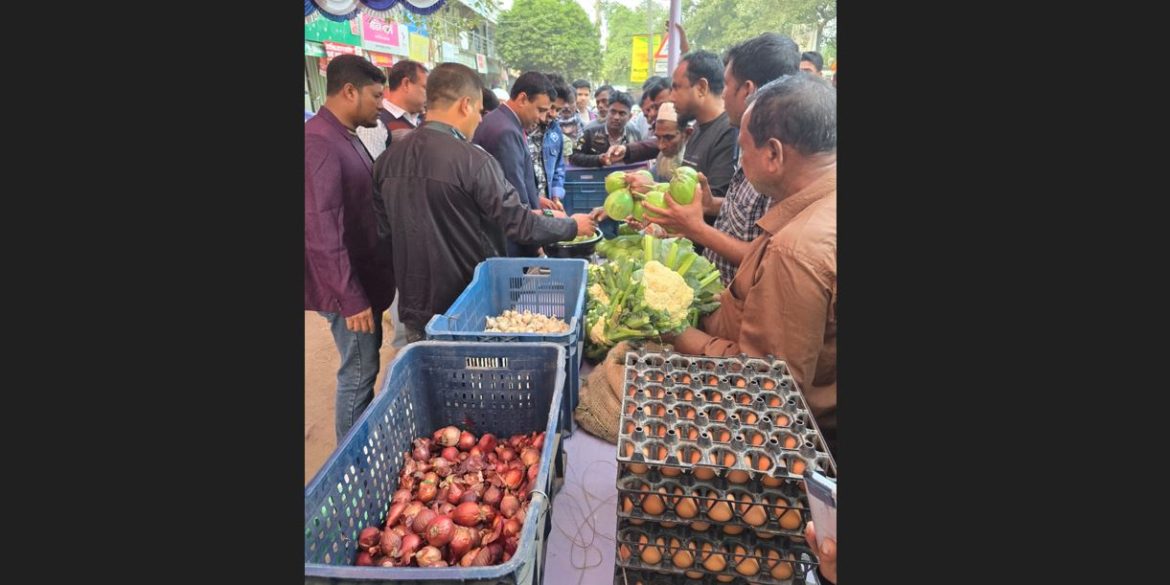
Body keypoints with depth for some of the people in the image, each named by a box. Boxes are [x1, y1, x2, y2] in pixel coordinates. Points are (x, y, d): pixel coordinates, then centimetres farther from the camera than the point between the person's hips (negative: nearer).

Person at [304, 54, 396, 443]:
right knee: (359, 371, 1)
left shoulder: (345, 136, 11)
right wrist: (351, 297, -22)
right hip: (348, 286, -10)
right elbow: (323, 230, -24)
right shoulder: (319, 142, -20)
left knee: (365, 363, 19)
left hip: (364, 277, 10)